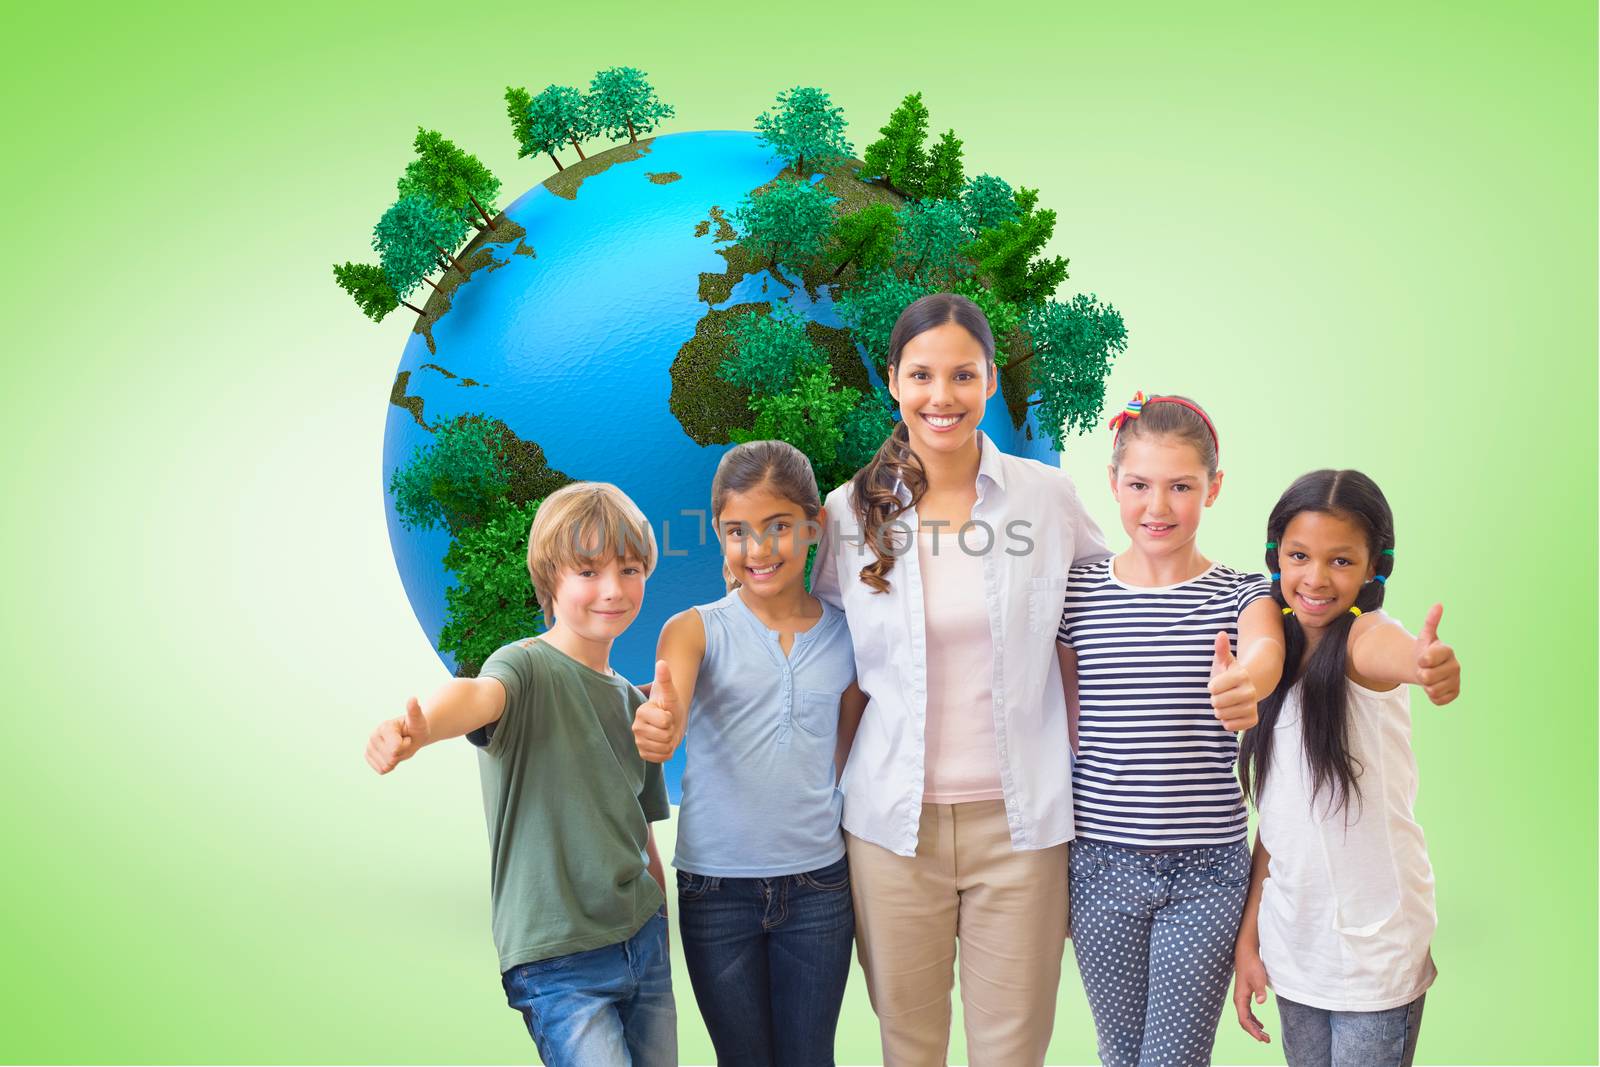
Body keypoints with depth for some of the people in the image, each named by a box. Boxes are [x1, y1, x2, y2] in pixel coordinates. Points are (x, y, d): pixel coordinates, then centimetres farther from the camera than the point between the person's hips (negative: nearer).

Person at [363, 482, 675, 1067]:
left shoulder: (635, 703, 11)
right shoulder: (528, 667, -10)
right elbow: (482, 694, -34)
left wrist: (660, 936, 13)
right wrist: (421, 727, -55)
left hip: (642, 944, 6)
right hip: (559, 960, -6)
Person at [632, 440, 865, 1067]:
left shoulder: (846, 633, 1)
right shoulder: (696, 630, -5)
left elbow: (850, 757, 11)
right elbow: (668, 712, -24)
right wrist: (657, 729, -46)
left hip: (818, 885, 1)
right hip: (715, 889, -1)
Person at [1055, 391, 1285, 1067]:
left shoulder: (1242, 595, -2)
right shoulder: (1078, 592, 1)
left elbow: (1267, 648, -26)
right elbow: (1063, 728, 8)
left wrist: (1242, 682, -51)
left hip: (1207, 867, -1)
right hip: (1101, 860, 2)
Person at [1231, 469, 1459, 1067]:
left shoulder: (1366, 635, -13)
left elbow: (1394, 655, -41)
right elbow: (1275, 814, 7)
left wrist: (1426, 666, -63)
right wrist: (1249, 938, 6)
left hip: (1376, 953, -5)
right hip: (1292, 945, 5)